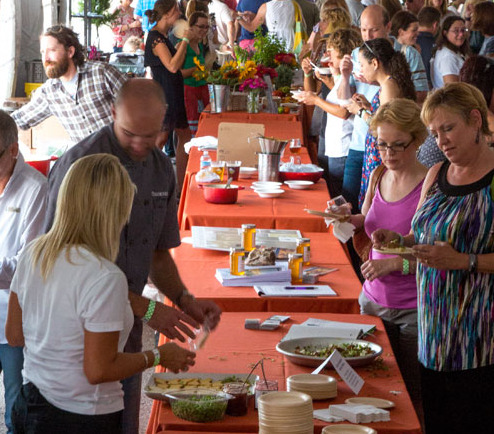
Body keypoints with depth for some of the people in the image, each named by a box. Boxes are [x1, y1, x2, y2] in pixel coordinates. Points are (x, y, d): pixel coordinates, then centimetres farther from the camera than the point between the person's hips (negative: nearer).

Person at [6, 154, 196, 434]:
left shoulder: (33, 255, -2)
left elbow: (15, 335, 7)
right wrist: (157, 357, -8)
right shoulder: (105, 278, -24)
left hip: (29, 406, 7)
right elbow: (98, 371, -21)